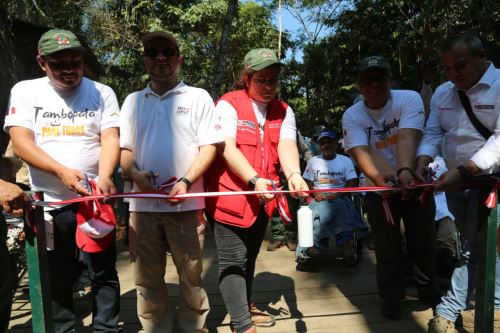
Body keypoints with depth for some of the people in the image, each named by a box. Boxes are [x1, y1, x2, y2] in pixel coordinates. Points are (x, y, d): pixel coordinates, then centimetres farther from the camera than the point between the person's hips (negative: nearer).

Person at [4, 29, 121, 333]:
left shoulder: (102, 93, 3)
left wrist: (104, 177, -25)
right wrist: (62, 171, -21)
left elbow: (111, 139, -6)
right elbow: (20, 142, -6)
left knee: (104, 273, 6)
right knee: (56, 278, 13)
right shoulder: (25, 91, 4)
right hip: (48, 203, 1)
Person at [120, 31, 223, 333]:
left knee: (191, 276, 6)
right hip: (143, 202, 4)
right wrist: (135, 174, -7)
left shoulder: (198, 97, 4)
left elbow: (209, 146, -3)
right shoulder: (133, 101, 15)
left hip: (186, 203, -3)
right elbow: (124, 147, 14)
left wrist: (186, 181, -16)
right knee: (147, 278, 12)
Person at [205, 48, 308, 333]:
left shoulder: (284, 111, 5)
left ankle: (245, 308, 39)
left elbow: (287, 146, -11)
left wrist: (294, 175, -32)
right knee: (234, 261, -2)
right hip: (231, 196, -5)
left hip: (262, 199, 6)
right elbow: (227, 148, -19)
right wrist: (254, 180, -32)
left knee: (249, 258, 20)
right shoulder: (228, 105, -8)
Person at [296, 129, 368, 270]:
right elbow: (307, 183, 9)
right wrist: (315, 193, -14)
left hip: (340, 198, 0)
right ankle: (305, 253, -33)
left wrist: (337, 194, -18)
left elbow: (352, 183, 1)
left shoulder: (345, 160, 10)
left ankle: (347, 247, -25)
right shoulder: (313, 161, 14)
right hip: (319, 198, 0)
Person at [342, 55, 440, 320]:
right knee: (387, 246, 6)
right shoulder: (352, 116, -10)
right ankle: (391, 296, 29)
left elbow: (407, 138, -30)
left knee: (424, 241, 12)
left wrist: (405, 171, -49)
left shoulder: (409, 99, -12)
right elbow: (361, 152, -26)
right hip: (379, 187, 0)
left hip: (415, 181, 0)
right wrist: (380, 178, -46)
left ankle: (426, 286, 41)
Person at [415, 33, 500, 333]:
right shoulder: (442, 93, 8)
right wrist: (422, 162, -15)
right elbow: (432, 134, 4)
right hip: (456, 182, 6)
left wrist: (464, 171, -32)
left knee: (474, 251, -2)